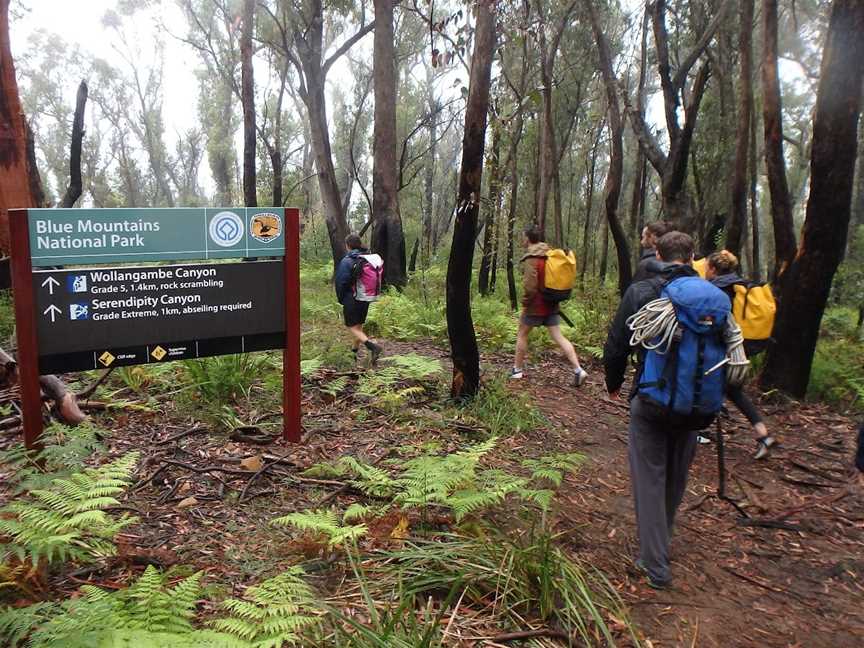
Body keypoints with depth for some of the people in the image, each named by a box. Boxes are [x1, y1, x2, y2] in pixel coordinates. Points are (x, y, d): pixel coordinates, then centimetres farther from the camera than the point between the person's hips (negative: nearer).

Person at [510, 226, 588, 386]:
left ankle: (517, 369, 19)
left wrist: (525, 302, -9)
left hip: (536, 305, -7)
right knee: (559, 337, 5)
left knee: (522, 335, 11)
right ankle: (578, 370, -5)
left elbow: (530, 286, -23)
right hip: (552, 305, 7)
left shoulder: (531, 259, -16)